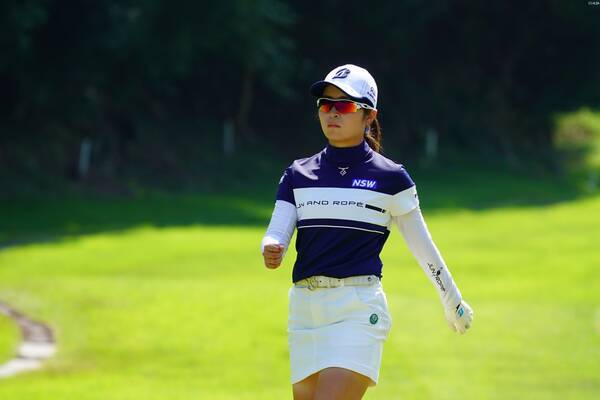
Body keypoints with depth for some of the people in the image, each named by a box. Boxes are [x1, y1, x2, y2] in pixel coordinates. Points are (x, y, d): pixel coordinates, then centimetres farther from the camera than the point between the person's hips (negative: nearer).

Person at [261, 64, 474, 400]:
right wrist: (271, 252, -22)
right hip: (305, 309, 5)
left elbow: (423, 246, 10)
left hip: (359, 309, -5)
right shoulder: (299, 175, 11)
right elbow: (277, 236, 2)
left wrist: (454, 303, 18)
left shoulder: (390, 177, 1)